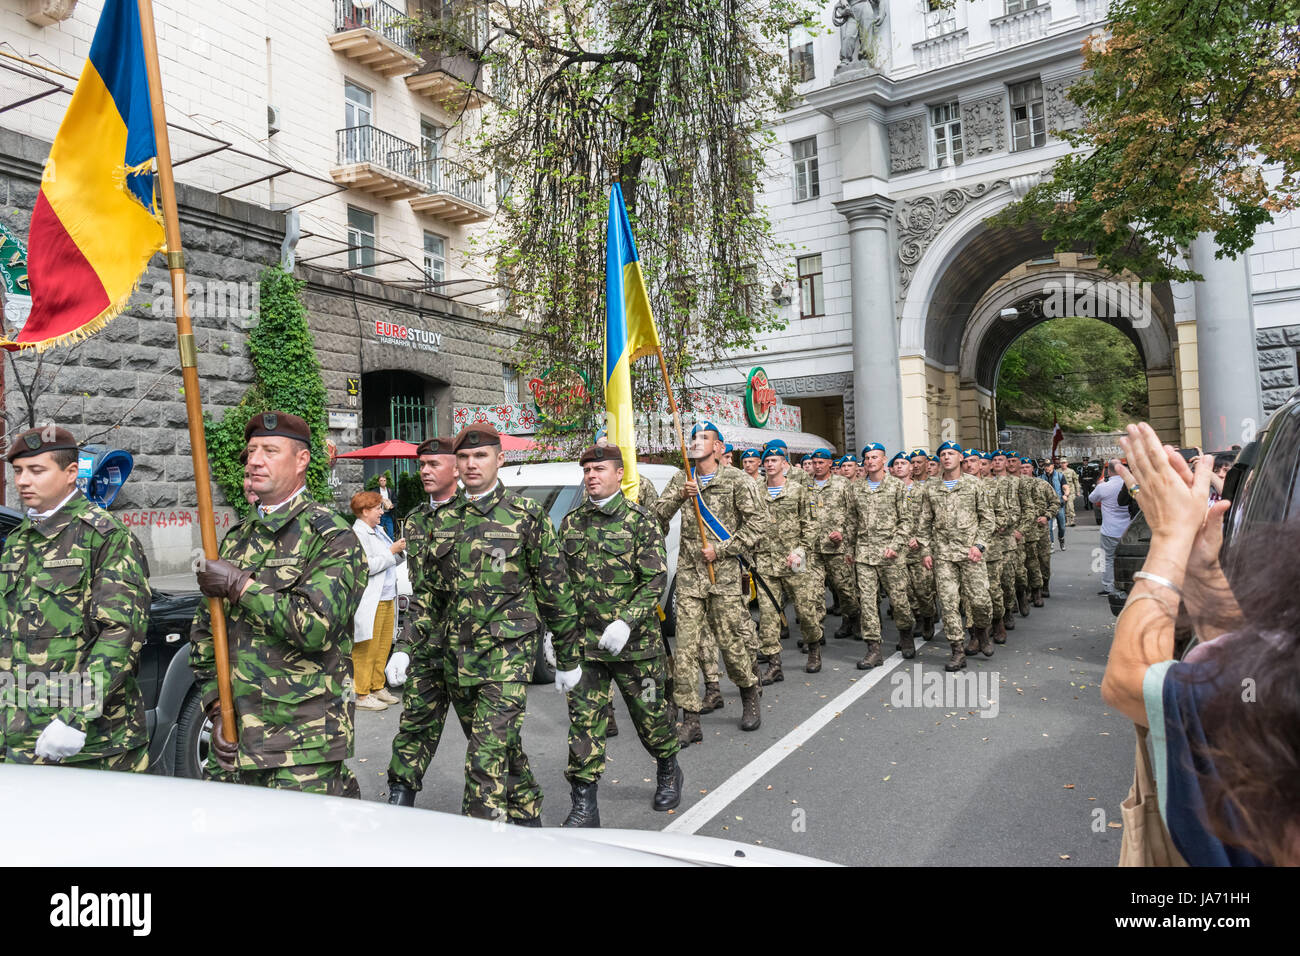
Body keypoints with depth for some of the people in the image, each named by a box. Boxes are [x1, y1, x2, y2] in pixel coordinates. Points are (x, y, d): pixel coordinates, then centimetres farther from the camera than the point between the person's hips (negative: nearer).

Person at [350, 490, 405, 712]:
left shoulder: (379, 531, 16)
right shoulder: (357, 533, -11)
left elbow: (392, 561, 24)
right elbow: (367, 566, -21)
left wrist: (400, 549, 5)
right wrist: (391, 551, -14)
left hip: (388, 599, 9)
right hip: (370, 602, -9)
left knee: (383, 646, 14)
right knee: (366, 650, -2)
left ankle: (378, 687, 24)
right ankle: (362, 695, 5)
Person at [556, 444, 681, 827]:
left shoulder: (641, 520, -4)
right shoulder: (571, 523, 8)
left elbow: (655, 580, -10)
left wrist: (625, 622, -23)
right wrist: (562, 648, 9)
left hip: (635, 642, -3)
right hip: (583, 644, 3)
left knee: (649, 714, 11)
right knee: (584, 722, 1)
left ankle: (668, 773, 38)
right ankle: (584, 806, 11)